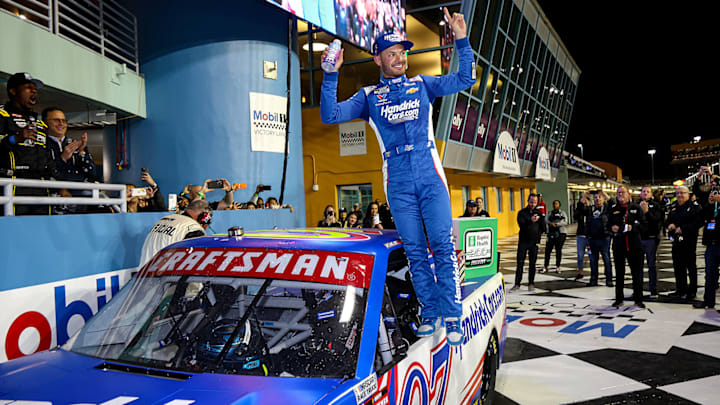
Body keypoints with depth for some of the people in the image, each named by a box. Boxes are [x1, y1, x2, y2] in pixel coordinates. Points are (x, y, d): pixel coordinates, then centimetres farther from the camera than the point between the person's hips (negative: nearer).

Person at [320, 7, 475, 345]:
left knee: (443, 246, -7)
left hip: (430, 177, 0)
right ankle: (430, 314, 14)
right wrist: (331, 76, -8)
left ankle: (452, 315, -2)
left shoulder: (422, 84, 16)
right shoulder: (368, 96, 13)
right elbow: (330, 115, 2)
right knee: (415, 251, 3)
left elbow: (465, 79, 11)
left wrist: (462, 42, 0)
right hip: (398, 184, 0)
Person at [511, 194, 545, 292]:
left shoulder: (539, 213, 9)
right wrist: (531, 221, -33)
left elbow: (543, 228, 14)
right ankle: (517, 284, 1)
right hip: (523, 241, -2)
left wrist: (538, 235, 0)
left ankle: (531, 284, 13)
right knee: (520, 263, -3)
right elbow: (521, 224, -17)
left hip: (534, 242, 2)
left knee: (532, 264, 5)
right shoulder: (522, 212, 1)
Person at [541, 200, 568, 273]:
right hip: (551, 233, 3)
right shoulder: (549, 213, 16)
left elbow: (565, 222, -7)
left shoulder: (562, 213, 8)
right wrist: (550, 223, -22)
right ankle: (545, 267, 2)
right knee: (548, 249, -3)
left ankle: (557, 267, 3)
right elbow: (545, 220, -2)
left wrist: (556, 224, -18)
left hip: (561, 233, -2)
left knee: (558, 249, -5)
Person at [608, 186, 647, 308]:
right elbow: (608, 224, 13)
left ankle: (638, 299, 13)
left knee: (637, 272, 2)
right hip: (618, 244, 2)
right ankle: (619, 298, 19)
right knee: (619, 273, 9)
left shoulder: (636, 208, 2)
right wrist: (612, 228, -8)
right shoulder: (613, 209, 8)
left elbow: (644, 225, -1)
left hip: (634, 244, -2)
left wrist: (633, 227, -17)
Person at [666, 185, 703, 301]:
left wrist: (683, 229, -20)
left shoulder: (694, 206, -6)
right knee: (678, 266, 10)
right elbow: (669, 220, 21)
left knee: (691, 266, 2)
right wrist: (670, 225, -1)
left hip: (689, 241, -6)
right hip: (676, 241, 6)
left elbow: (698, 222, -15)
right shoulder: (673, 207, 13)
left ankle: (692, 291, 11)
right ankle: (681, 290, 20)